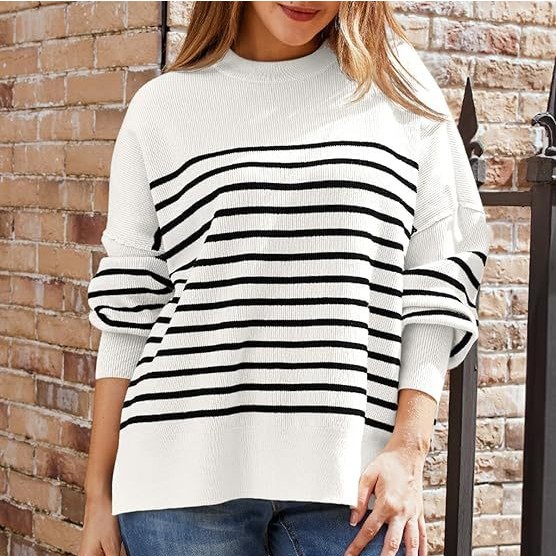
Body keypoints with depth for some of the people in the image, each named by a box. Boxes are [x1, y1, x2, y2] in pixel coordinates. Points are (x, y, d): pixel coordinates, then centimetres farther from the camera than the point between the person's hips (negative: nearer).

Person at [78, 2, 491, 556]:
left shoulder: (399, 88, 8)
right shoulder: (162, 107, 8)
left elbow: (438, 283, 5)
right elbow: (128, 313, 8)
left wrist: (407, 451, -5)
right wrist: (98, 492, 6)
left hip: (348, 478, 0)